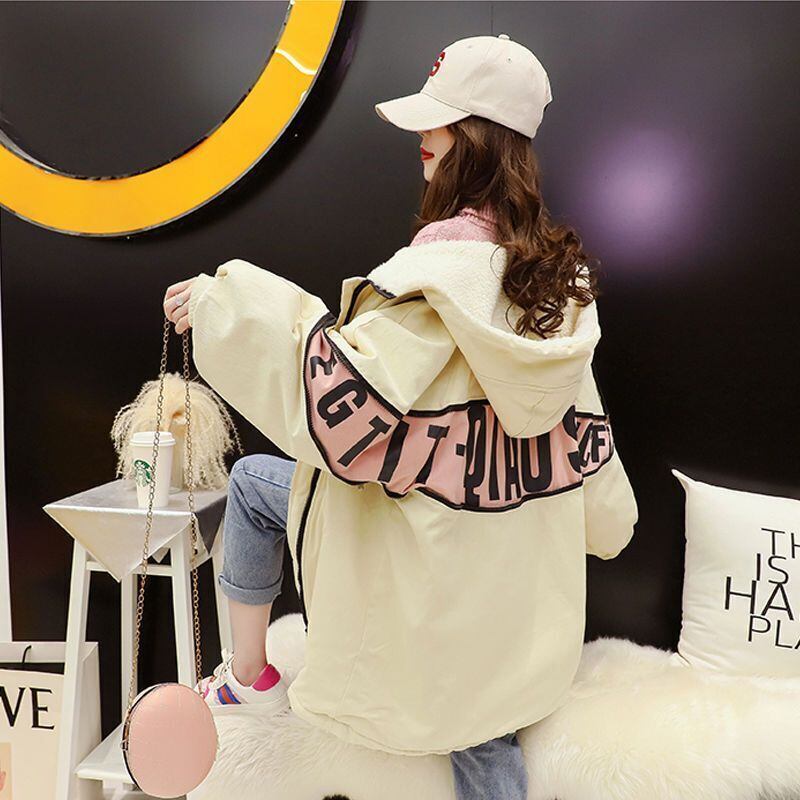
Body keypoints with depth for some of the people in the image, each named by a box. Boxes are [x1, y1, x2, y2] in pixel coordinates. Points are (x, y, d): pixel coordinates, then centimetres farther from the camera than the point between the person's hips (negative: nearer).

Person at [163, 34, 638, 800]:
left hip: (430, 547, -6)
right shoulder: (559, 264, 3)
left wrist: (228, 306, -21)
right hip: (520, 563, 7)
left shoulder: (444, 264, -20)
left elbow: (348, 399, -30)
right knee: (483, 735, 23)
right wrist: (603, 514, 23)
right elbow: (581, 420, 10)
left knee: (254, 483, 15)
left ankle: (248, 676, 29)